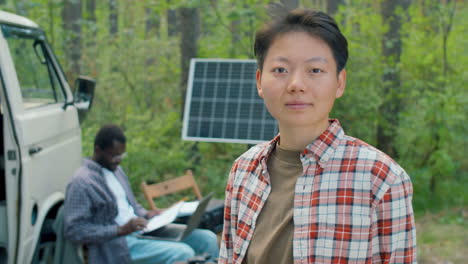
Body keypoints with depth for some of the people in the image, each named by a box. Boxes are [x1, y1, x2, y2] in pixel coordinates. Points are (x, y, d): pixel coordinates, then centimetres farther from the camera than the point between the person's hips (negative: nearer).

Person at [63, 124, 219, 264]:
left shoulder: (116, 170, 14)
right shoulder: (81, 183, -13)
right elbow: (73, 231, -19)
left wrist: (146, 214, 6)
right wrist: (120, 230, -22)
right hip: (117, 244, -9)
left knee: (208, 239, -3)